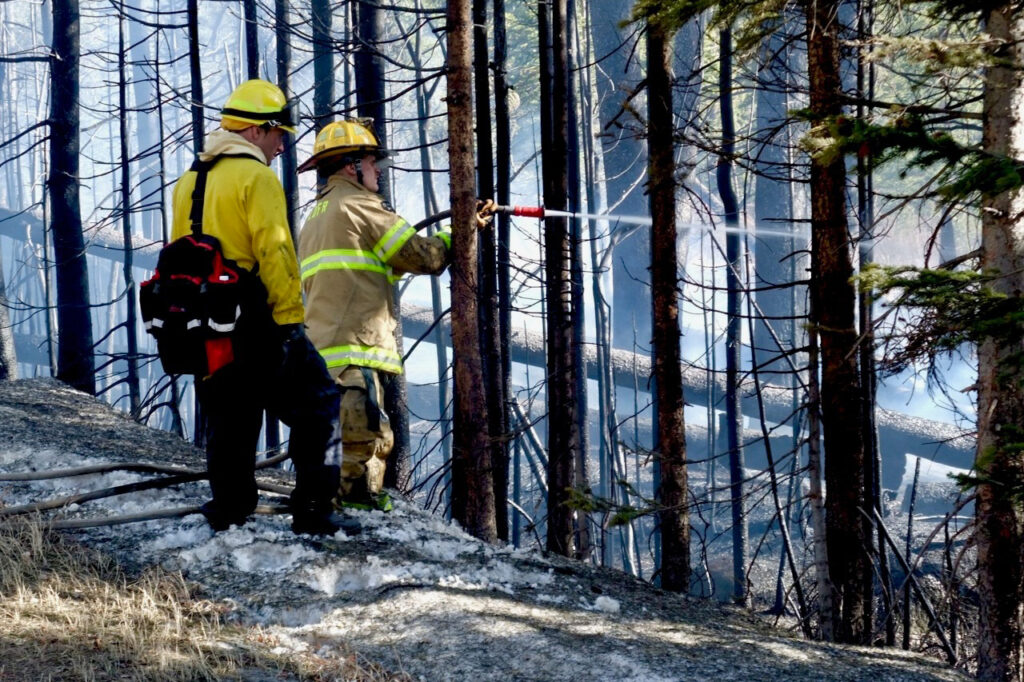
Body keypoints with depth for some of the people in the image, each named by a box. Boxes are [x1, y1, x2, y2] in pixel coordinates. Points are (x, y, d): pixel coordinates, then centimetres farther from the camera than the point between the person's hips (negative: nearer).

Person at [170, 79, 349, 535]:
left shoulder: (189, 182, 16)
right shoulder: (256, 177, -10)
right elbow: (273, 251, -17)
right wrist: (290, 317, -16)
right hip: (257, 324, -8)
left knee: (227, 417, 16)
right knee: (318, 405, 0)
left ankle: (228, 514, 16)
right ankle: (313, 512, -6)